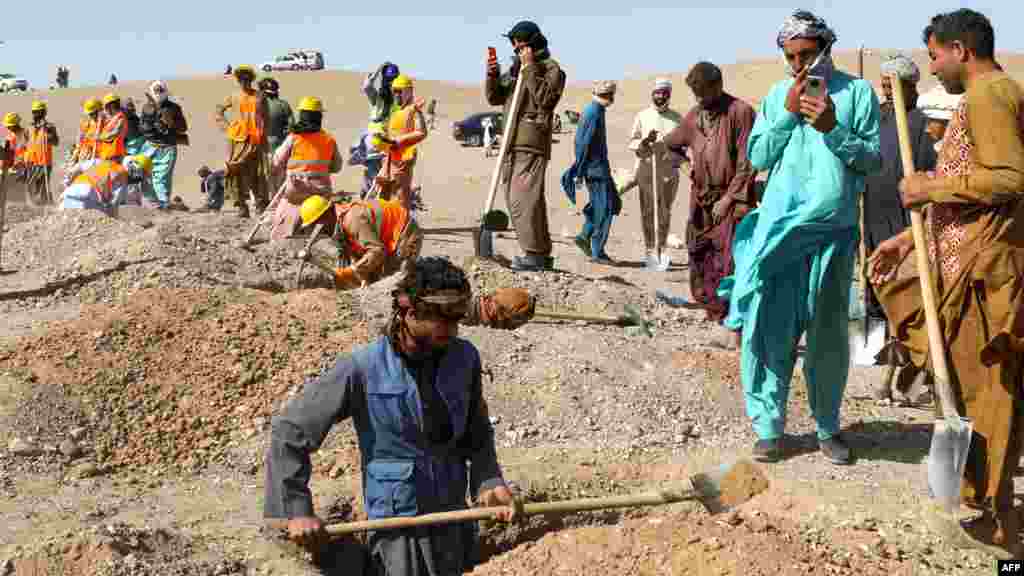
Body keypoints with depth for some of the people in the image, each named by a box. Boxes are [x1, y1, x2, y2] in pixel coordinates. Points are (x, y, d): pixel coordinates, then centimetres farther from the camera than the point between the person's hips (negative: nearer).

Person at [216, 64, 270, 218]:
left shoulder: (260, 97, 7)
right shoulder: (234, 97, 9)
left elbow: (265, 119, 8)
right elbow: (219, 110, 22)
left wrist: (264, 140, 0)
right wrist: (226, 127, 9)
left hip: (256, 140, -1)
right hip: (239, 140, 1)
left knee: (258, 173, -2)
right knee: (238, 173, -3)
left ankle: (261, 205, 3)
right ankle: (241, 206, 1)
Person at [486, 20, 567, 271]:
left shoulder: (550, 68, -1)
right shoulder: (515, 68, 21)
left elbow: (545, 98, -17)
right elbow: (494, 98, 20)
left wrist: (529, 69, -15)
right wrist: (492, 75, 3)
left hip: (532, 144, -8)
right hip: (512, 145, 9)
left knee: (523, 199, -17)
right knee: (514, 200, 10)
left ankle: (534, 254, -16)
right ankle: (541, 254, 16)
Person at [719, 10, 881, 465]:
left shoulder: (857, 92, 2)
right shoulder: (777, 96, 10)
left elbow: (872, 159, -2)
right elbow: (757, 157, 4)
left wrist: (833, 128, -16)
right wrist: (788, 113, -6)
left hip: (833, 231, -1)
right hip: (777, 230, 1)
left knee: (830, 333, 7)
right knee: (771, 328, -2)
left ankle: (827, 427, 21)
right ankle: (768, 427, 6)